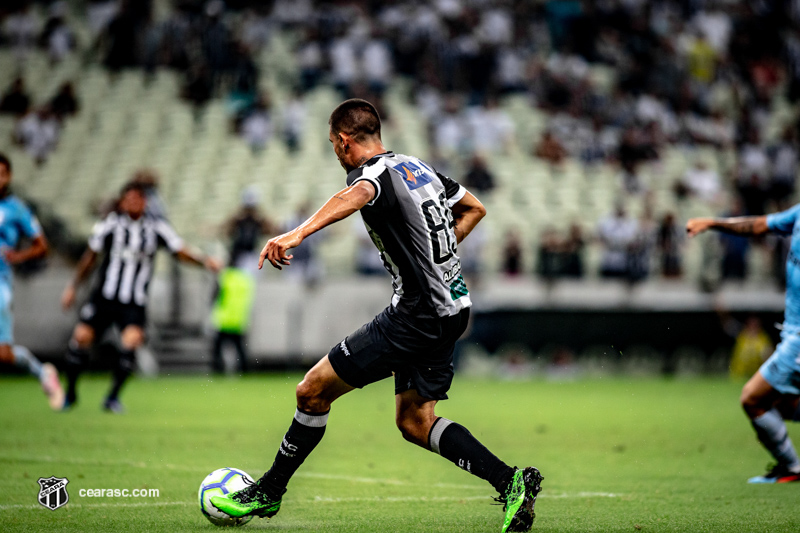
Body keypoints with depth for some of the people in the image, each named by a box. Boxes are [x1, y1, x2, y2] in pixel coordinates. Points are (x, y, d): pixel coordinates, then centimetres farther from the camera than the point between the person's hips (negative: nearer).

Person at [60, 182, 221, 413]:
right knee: (81, 336, -10)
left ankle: (113, 397, -6)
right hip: (104, 296, 0)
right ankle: (70, 392, 13)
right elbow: (91, 256, 11)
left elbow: (181, 252, 0)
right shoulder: (110, 224, -1)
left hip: (134, 303, 0)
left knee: (132, 340, -22)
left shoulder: (156, 227, 0)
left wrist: (205, 261, -18)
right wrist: (73, 287, 12)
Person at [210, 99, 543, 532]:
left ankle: (269, 492, 11)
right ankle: (511, 482, 2)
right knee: (413, 421, 14)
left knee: (313, 391, 0)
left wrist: (298, 233, -55)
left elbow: (354, 197, -39)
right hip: (451, 309, 9)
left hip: (416, 315, -9)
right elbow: (474, 209, 27)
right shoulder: (418, 167, 14)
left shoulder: (374, 173, -13)